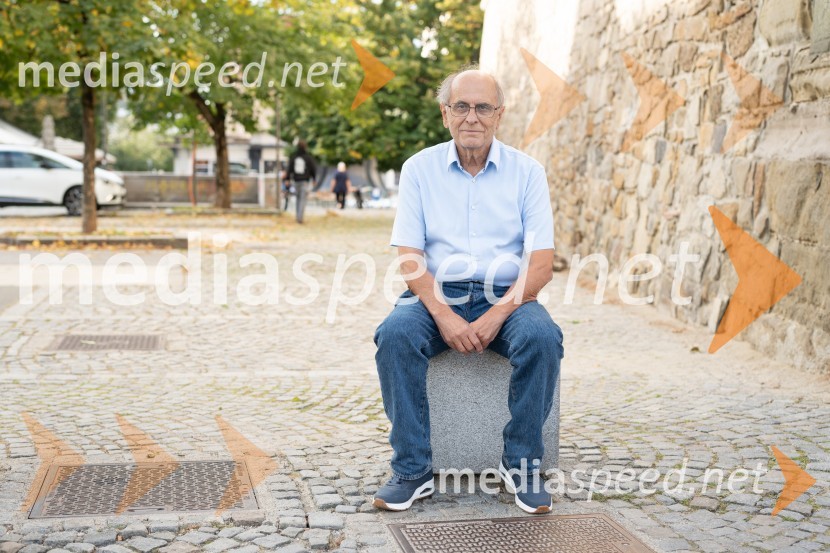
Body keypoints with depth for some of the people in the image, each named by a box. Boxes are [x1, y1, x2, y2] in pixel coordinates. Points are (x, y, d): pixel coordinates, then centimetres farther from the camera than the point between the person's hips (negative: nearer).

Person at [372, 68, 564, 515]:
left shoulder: (527, 171, 3)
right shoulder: (419, 168, 4)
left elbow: (541, 262, -4)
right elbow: (409, 257, -3)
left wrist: (496, 317, -19)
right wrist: (443, 315, -19)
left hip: (506, 295, 0)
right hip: (436, 293, 0)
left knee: (543, 338, -31)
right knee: (395, 334, -31)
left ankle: (521, 465, -12)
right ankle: (412, 471, -19)